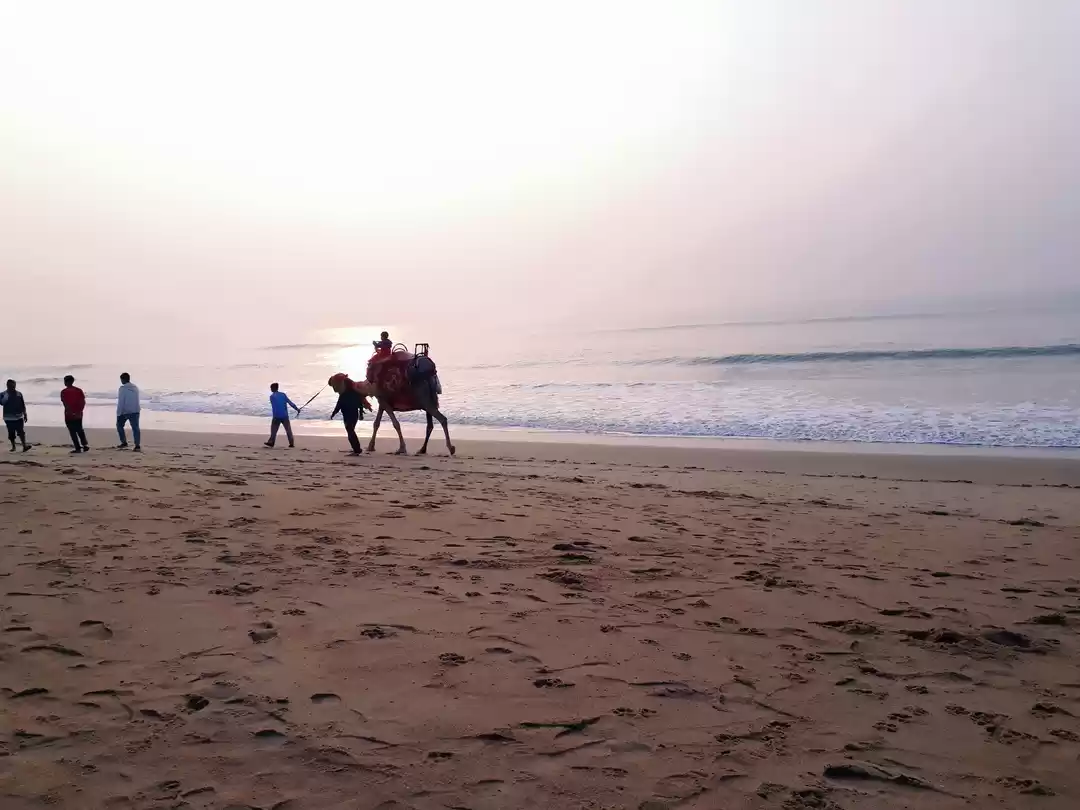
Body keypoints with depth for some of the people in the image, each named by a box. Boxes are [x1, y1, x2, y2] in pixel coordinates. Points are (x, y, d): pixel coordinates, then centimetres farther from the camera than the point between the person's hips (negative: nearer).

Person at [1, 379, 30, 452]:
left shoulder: (19, 394, 6)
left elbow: (23, 405, 12)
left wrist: (25, 414, 9)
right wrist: (6, 395, -25)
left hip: (19, 417, 1)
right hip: (9, 417, -1)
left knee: (21, 432, -9)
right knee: (11, 433, 5)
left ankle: (24, 446, -15)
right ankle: (13, 446, 17)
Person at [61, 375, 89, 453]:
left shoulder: (64, 392, -6)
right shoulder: (79, 390, 5)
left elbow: (65, 404, -15)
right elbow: (83, 402, -2)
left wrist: (71, 413, -16)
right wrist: (80, 411, -3)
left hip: (69, 415, -4)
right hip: (78, 415, 4)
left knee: (73, 432, 2)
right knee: (79, 430, 18)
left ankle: (78, 448, 0)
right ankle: (85, 445, 8)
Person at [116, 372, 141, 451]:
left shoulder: (123, 388, -12)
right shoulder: (135, 387, 6)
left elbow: (120, 402, -13)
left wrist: (118, 414, -9)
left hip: (125, 412, -5)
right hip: (135, 411, 5)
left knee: (119, 425, 16)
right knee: (135, 428, 2)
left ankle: (124, 443, 15)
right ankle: (137, 445, -6)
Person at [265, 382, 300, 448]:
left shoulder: (272, 396, -1)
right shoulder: (283, 394, 8)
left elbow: (273, 406, -3)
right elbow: (290, 402, 4)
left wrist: (274, 416, 0)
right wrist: (297, 409, 8)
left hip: (276, 416, -3)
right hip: (285, 415, 3)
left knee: (274, 429, 8)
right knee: (288, 429, 6)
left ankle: (271, 442, 6)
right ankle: (291, 443, 4)